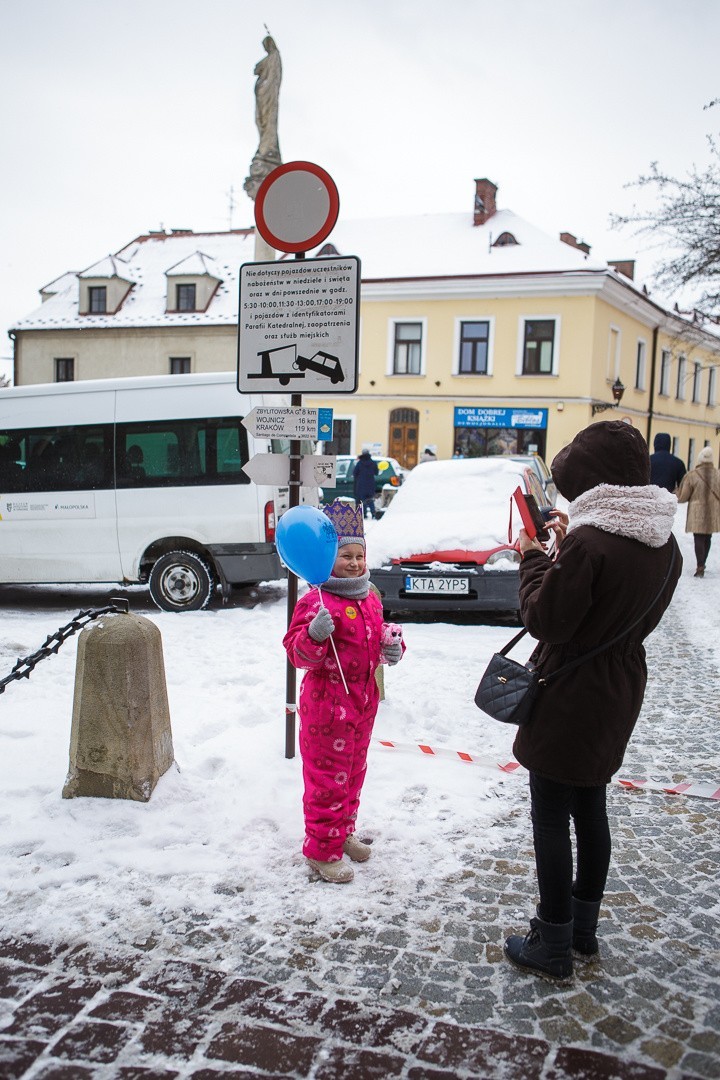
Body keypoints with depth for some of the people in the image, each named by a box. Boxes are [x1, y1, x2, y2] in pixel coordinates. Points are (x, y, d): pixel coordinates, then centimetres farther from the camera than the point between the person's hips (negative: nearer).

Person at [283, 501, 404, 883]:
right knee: (328, 777, 0)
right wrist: (314, 635, -39)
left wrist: (392, 649, 2)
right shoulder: (315, 601, -18)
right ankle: (321, 850, 14)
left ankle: (343, 833, 38)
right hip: (327, 703, -8)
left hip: (363, 701, 8)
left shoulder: (370, 598, 8)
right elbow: (297, 653, -20)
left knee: (353, 772, 20)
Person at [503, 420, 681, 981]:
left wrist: (533, 558, -6)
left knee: (551, 819, 6)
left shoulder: (589, 542, -24)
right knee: (591, 809, 21)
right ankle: (584, 927, 36)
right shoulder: (666, 546, 2)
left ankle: (553, 945, 18)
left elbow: (547, 620, -19)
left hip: (568, 698, -8)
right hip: (620, 697, 8)